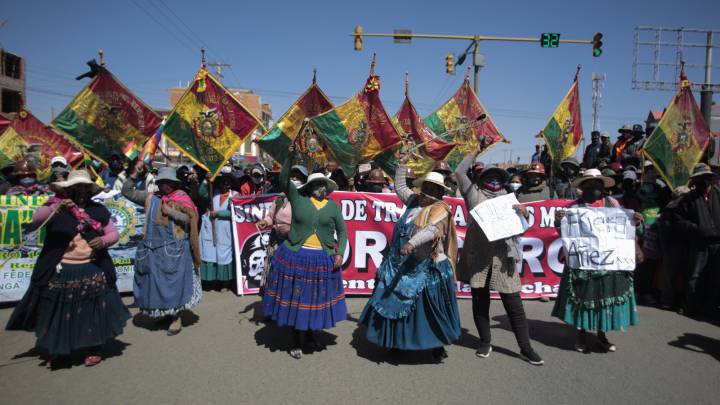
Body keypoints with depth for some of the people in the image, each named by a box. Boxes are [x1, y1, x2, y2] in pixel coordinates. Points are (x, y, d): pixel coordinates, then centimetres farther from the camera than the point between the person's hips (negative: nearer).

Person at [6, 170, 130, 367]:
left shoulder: (99, 210, 7)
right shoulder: (56, 207, 2)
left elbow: (114, 234, 9)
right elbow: (36, 219, -16)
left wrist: (103, 240, -12)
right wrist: (56, 208, -31)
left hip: (92, 272, 1)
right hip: (61, 272, -1)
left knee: (93, 311, 5)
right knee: (57, 311, 8)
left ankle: (95, 349, 23)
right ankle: (53, 352, 29)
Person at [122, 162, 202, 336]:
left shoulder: (181, 198, -2)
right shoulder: (151, 197, 8)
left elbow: (189, 218, -9)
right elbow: (127, 192, 10)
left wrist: (170, 211, -15)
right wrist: (134, 174, -1)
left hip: (173, 248, -4)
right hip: (152, 248, 4)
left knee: (173, 282, -1)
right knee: (154, 281, 12)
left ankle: (176, 318, 7)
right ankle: (162, 312, 30)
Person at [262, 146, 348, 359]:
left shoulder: (333, 205, 4)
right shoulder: (298, 198, 0)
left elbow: (342, 231, 7)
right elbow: (284, 180, -12)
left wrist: (340, 253, -6)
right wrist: (290, 156, -21)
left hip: (323, 259, 2)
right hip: (296, 256, -2)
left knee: (316, 299, 13)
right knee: (294, 299, 7)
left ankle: (310, 335, 35)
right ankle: (296, 342, 23)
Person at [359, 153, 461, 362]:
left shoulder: (440, 209, -10)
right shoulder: (415, 200, 11)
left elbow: (431, 229, -28)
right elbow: (400, 187, 27)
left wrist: (412, 243, -42)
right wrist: (402, 165, 19)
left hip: (426, 268, -7)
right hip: (402, 264, 7)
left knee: (428, 309, -3)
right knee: (396, 302, 14)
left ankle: (438, 346, 10)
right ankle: (396, 341, 28)